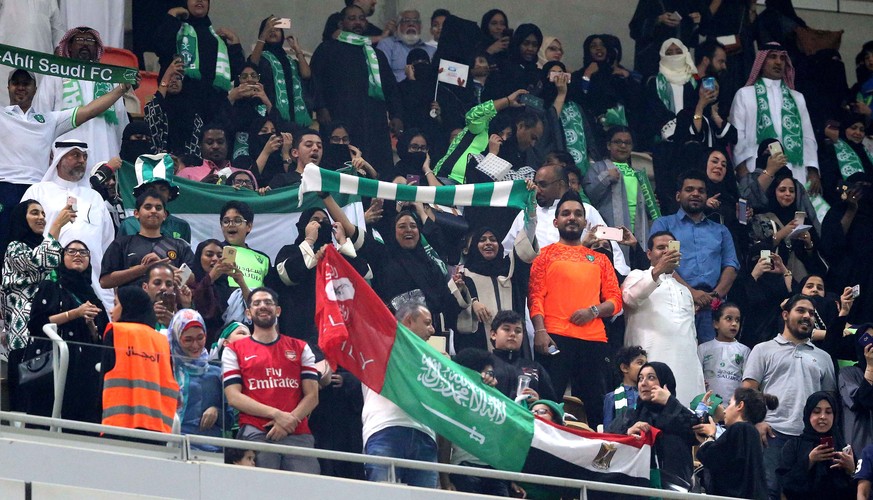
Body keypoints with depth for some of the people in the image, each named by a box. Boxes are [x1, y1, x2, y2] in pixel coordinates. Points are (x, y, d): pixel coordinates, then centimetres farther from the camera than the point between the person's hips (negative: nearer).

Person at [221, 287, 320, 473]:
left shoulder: (300, 348, 19)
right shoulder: (234, 350, 14)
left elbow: (312, 396, 11)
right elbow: (233, 397, 2)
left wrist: (289, 420, -8)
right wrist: (276, 414, -8)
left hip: (298, 435, 1)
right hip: (255, 434, -1)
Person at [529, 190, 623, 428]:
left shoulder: (600, 259, 21)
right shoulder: (546, 255, 11)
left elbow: (615, 299, 14)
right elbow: (535, 296, 1)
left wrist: (594, 311, -6)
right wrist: (540, 330, -13)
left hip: (594, 340, 3)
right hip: (555, 338, -3)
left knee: (594, 404, 0)